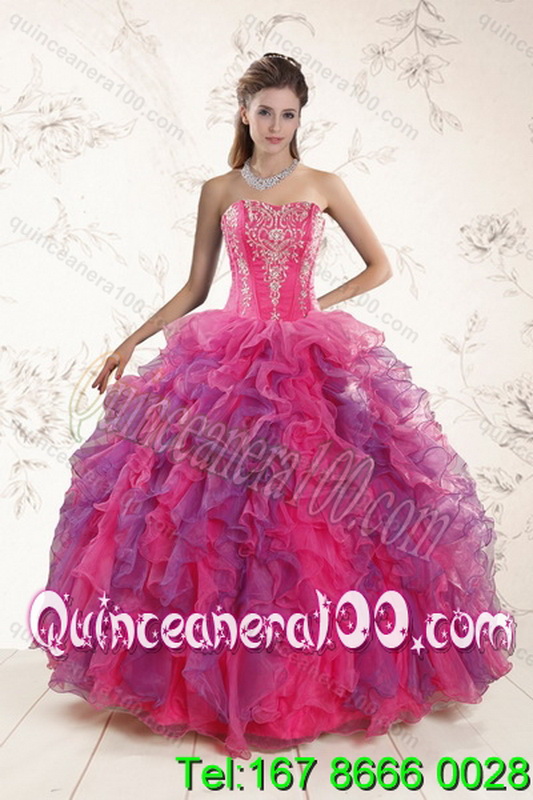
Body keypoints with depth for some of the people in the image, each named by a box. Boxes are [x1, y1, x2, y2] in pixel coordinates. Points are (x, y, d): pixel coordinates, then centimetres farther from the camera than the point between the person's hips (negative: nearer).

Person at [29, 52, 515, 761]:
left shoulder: (323, 186, 10)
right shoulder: (218, 192, 12)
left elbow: (380, 265, 13)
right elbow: (194, 288, 12)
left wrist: (322, 304, -1)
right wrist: (130, 343, 6)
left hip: (315, 359, 0)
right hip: (232, 358, 1)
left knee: (313, 519, -3)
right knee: (226, 516, -5)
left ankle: (308, 682, 15)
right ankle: (230, 685, 12)